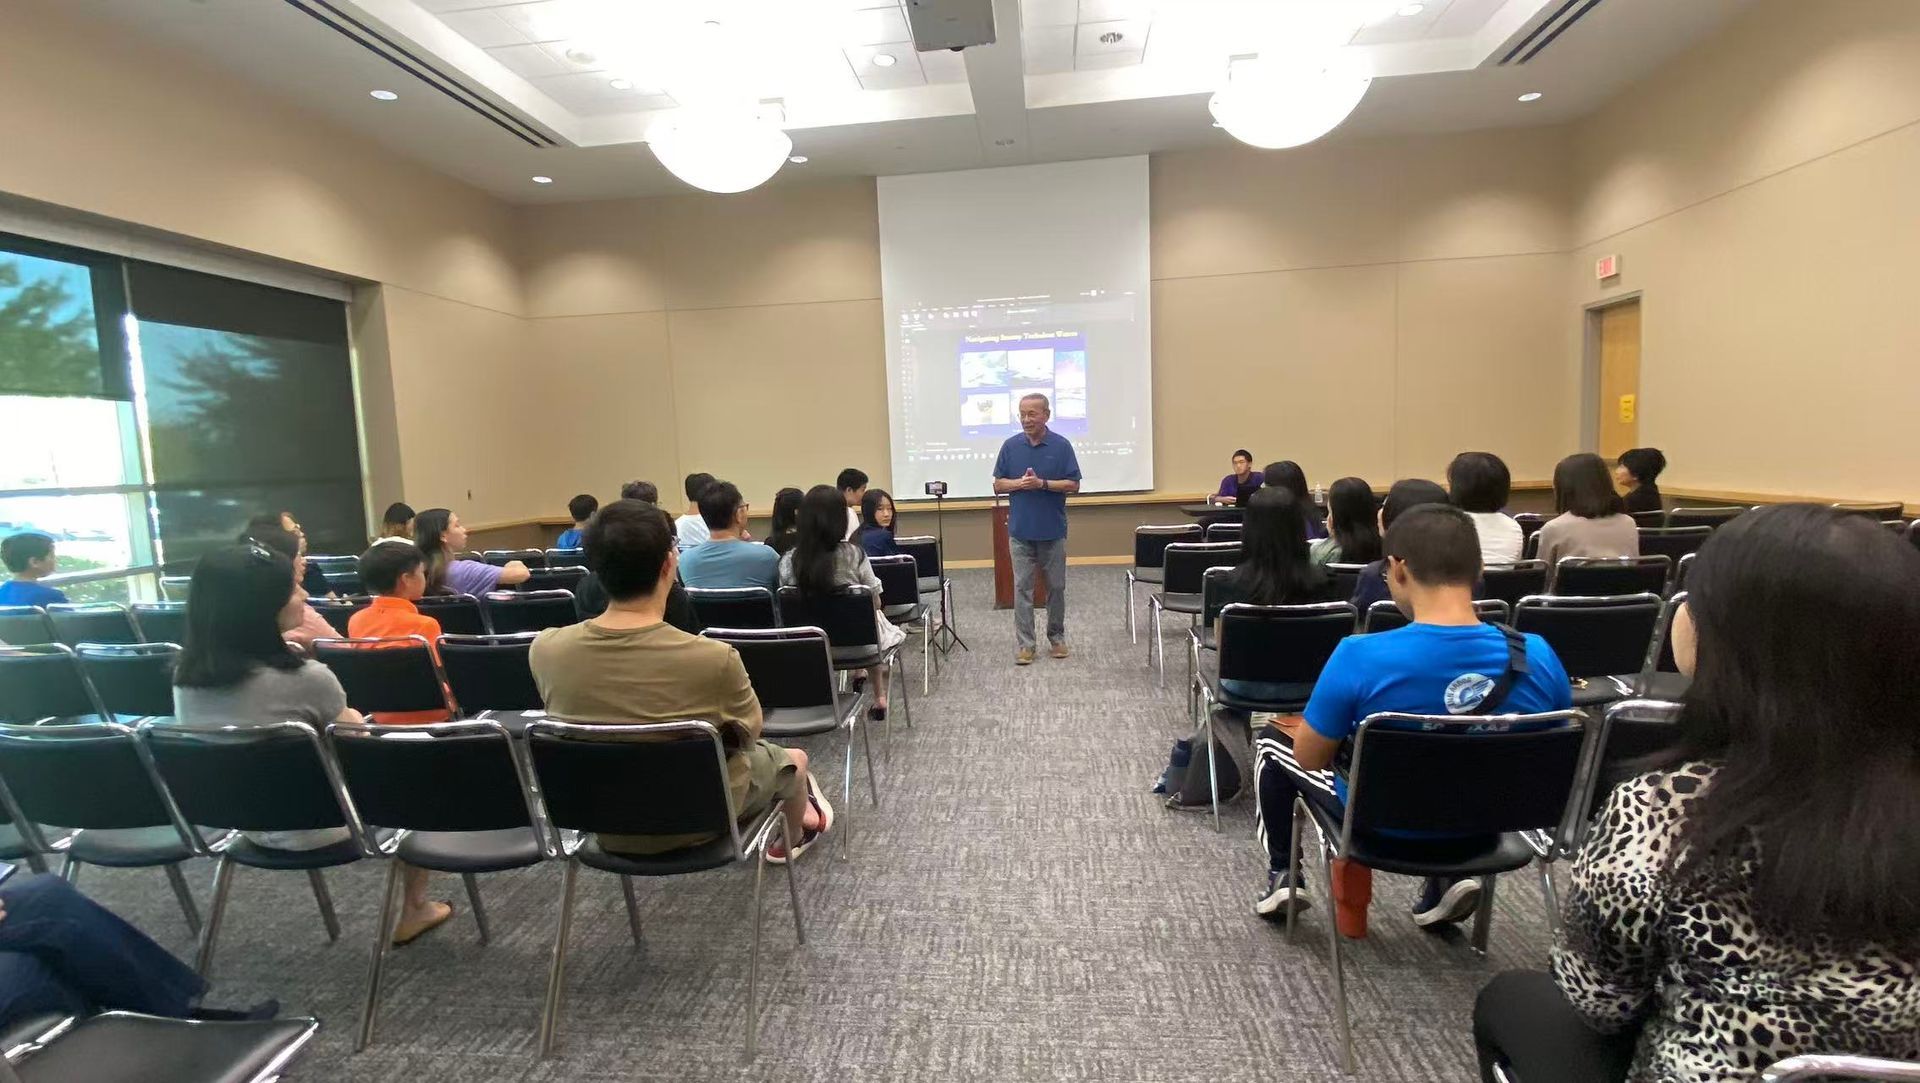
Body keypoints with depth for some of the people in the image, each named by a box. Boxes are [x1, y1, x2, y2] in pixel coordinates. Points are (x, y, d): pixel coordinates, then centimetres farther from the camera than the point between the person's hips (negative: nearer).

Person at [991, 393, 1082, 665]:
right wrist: (1019, 483, -16)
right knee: (1022, 588, 2)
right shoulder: (1010, 445, 2)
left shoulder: (1061, 445, -3)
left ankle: (1056, 636, 25)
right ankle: (1024, 643, 7)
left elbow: (1073, 485, -5)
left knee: (1056, 586, 9)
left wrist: (1042, 483, -19)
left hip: (1053, 530, -1)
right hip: (1020, 530, 1)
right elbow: (998, 484, 5)